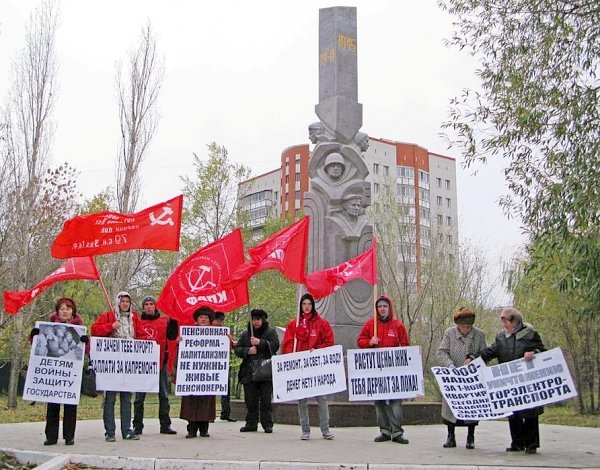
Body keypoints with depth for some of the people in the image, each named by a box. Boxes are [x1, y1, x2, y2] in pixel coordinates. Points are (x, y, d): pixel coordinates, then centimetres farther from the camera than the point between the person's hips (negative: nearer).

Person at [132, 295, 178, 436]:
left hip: (160, 362, 1)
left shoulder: (164, 320, 7)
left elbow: (172, 336, -5)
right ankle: (137, 425, 10)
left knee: (164, 394, 5)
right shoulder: (138, 322, 7)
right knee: (140, 395, 3)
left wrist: (173, 321, -13)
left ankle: (165, 425, 11)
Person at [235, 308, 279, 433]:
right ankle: (251, 423, 15)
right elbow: (237, 349, 9)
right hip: (249, 373, 3)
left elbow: (275, 345, -10)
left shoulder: (271, 332, 6)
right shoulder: (245, 334, 15)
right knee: (250, 400, 7)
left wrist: (260, 342, -18)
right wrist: (247, 351, -10)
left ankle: (267, 424, 5)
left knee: (266, 400, -1)